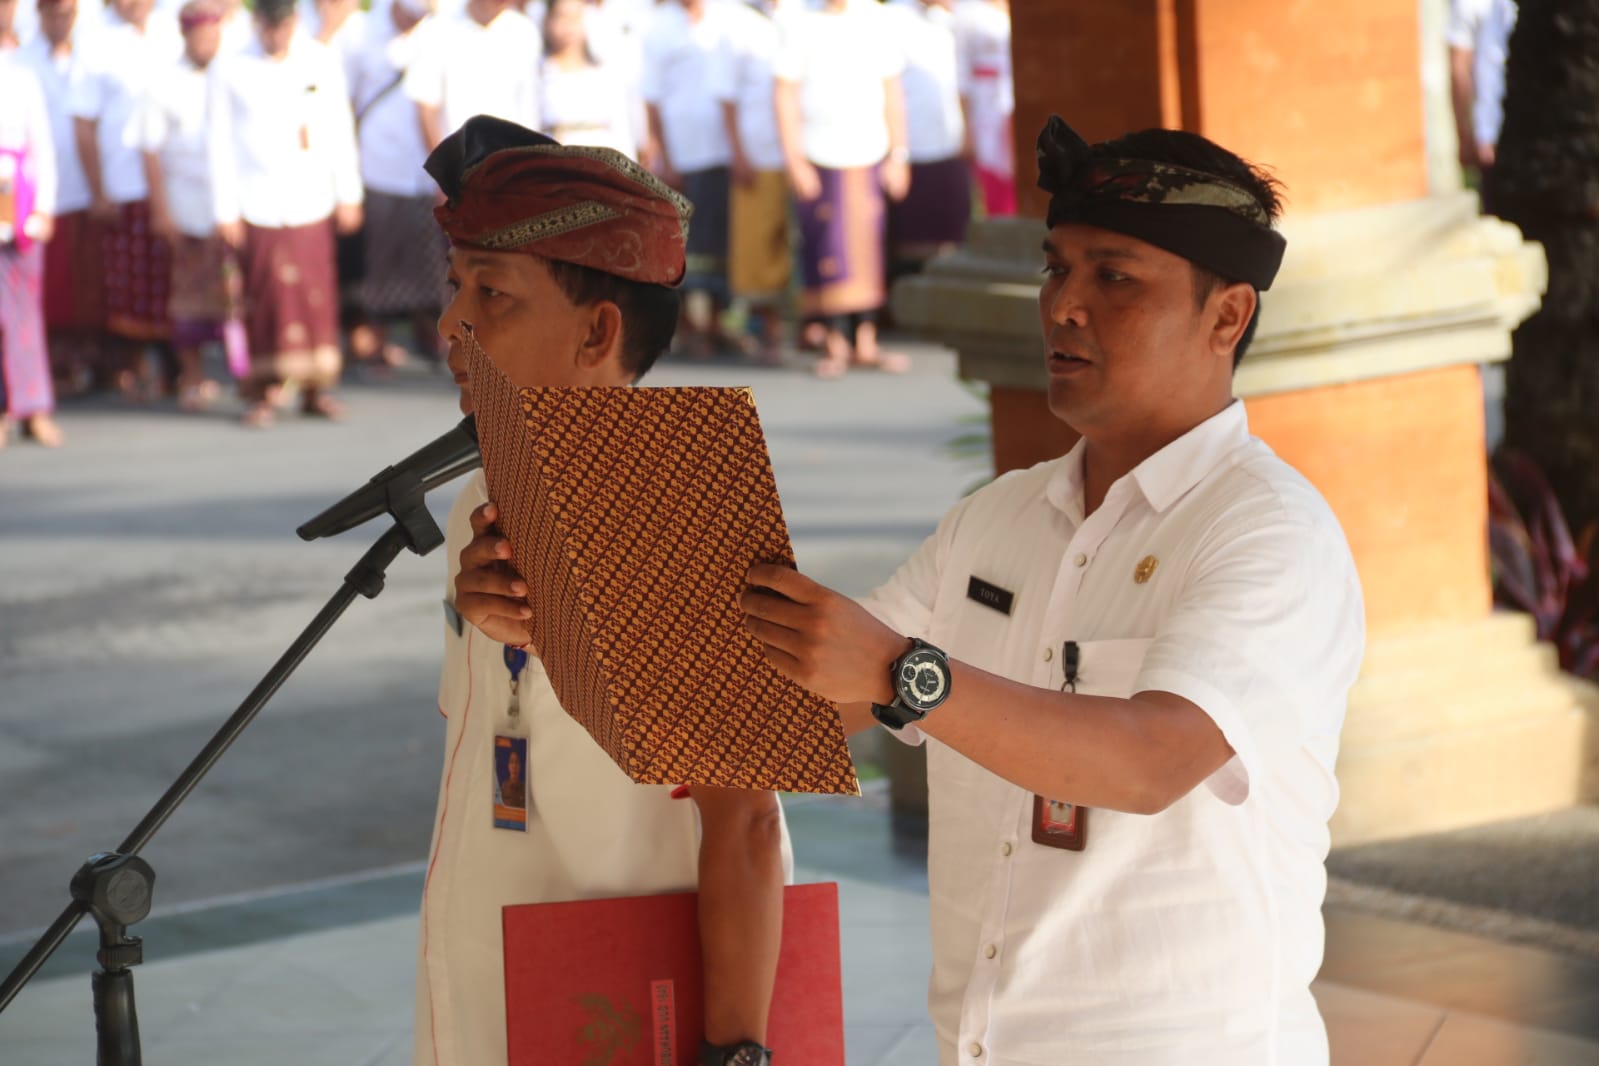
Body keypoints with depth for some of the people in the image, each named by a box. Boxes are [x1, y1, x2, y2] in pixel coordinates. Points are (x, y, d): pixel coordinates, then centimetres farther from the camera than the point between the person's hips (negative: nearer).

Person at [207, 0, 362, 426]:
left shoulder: (321, 62, 6)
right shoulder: (233, 72, -1)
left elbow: (340, 129, 10)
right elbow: (219, 143, 1)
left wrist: (349, 194, 9)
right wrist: (225, 210, -1)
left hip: (311, 200, 2)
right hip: (258, 205, -2)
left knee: (317, 294, 2)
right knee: (264, 297, -3)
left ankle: (315, 388, 11)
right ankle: (263, 391, 5)